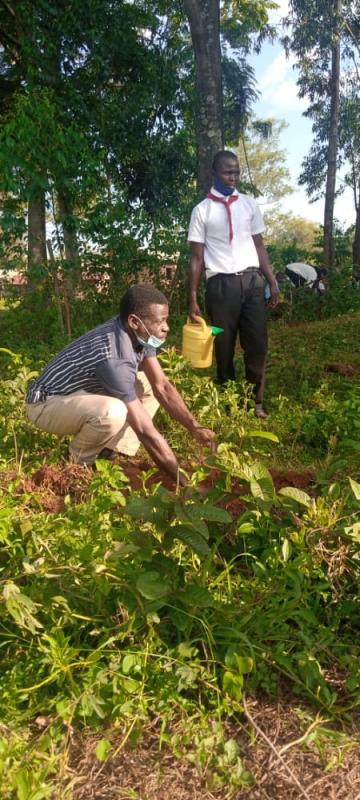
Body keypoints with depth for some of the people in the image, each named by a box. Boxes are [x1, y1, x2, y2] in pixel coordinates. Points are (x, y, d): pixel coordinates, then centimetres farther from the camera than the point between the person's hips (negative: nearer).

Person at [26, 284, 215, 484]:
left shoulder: (138, 335, -11)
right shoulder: (114, 358, -36)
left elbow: (162, 387, -4)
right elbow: (147, 432, -34)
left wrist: (195, 428, -14)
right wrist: (184, 480, -30)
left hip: (84, 392, 9)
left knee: (150, 384, 1)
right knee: (113, 413, -37)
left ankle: (114, 451, 1)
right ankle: (80, 462, -6)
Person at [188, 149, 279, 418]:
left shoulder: (250, 204, 12)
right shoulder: (202, 210, 4)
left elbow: (259, 246, 14)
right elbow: (197, 258, 2)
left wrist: (273, 281, 5)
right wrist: (193, 299, -3)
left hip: (253, 280, 2)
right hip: (221, 284, -2)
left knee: (258, 345, 0)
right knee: (224, 348, 5)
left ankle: (256, 403, 11)